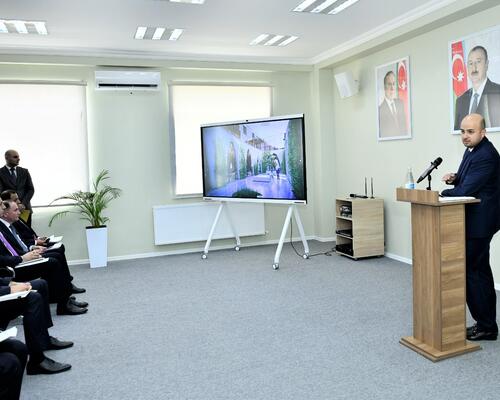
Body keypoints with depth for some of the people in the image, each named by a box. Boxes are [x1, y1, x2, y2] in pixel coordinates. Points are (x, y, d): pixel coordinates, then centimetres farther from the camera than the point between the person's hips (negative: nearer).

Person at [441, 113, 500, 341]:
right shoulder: (472, 150, 11)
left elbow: (466, 190, -24)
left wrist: (444, 192, -8)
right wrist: (455, 178, 1)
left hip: (479, 222, -10)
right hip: (474, 221, 10)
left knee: (473, 272, -3)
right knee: (479, 271, 17)